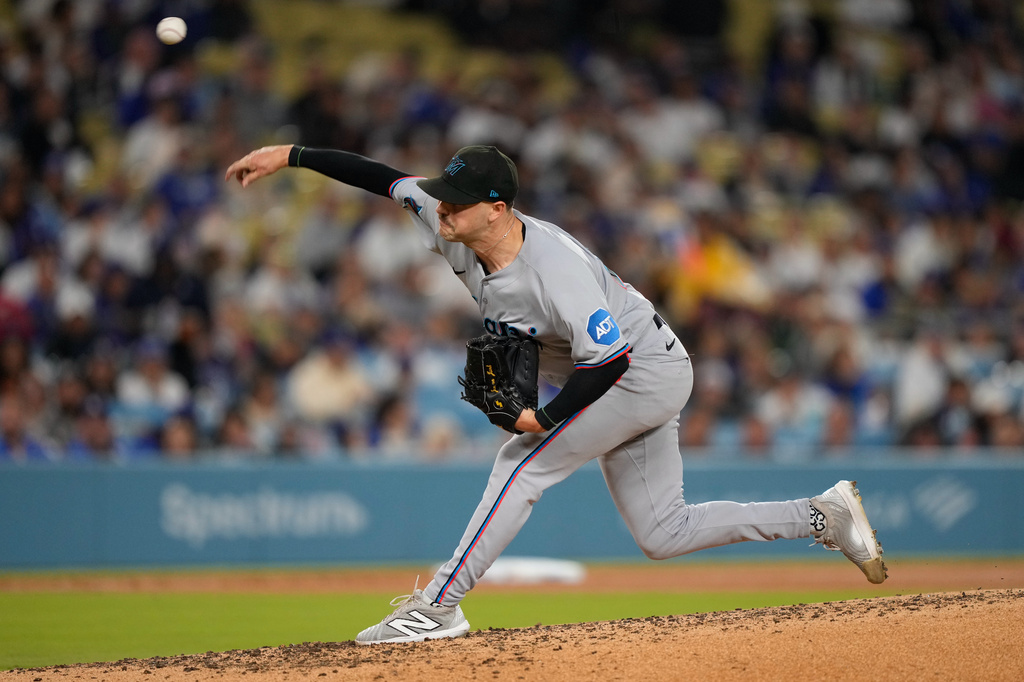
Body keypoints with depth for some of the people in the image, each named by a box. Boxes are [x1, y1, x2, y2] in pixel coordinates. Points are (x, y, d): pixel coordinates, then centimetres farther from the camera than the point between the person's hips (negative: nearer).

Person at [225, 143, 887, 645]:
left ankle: (439, 607, -11)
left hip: (647, 372, -9)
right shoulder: (458, 228, -10)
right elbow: (388, 179, -2)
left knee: (525, 461, -15)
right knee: (662, 535, 10)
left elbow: (609, 358, -33)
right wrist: (290, 155, -7)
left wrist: (543, 419, -25)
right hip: (623, 377, 9)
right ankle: (824, 516, 15)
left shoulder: (554, 265, -33)